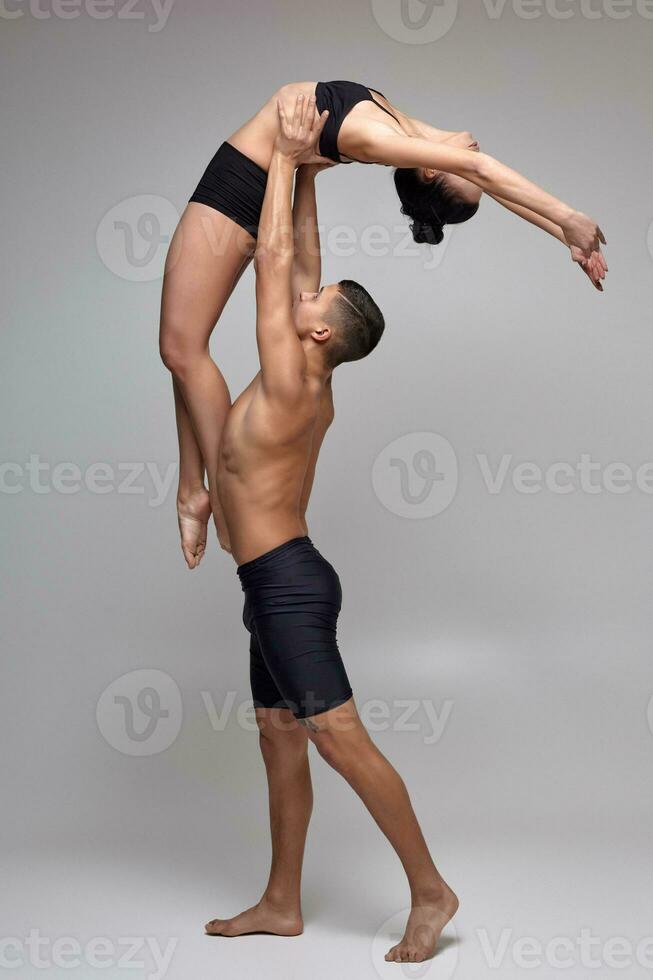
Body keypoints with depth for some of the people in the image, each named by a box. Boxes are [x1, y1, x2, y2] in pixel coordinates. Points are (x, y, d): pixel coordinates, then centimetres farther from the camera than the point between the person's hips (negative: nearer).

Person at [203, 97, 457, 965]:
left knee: (342, 741, -8)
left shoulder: (287, 382, -14)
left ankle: (430, 891, 0)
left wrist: (286, 157, -5)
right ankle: (282, 905, 19)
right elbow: (298, 259, 15)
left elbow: (275, 258, -13)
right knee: (280, 743, 11)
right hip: (280, 584, 10)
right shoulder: (316, 386, 8)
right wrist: (304, 175, 16)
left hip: (288, 583, -10)